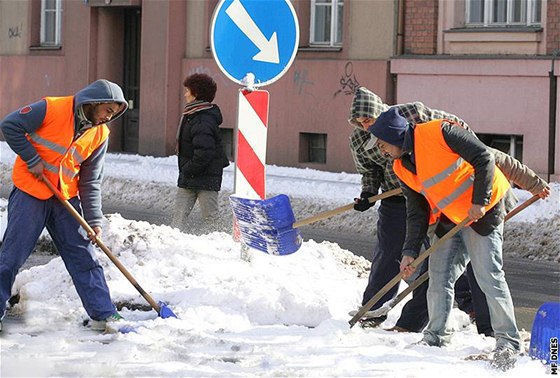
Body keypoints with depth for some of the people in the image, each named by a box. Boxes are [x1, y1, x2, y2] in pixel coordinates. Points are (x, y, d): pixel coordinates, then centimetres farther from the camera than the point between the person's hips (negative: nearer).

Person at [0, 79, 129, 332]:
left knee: (83, 256, 3)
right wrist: (32, 159, -16)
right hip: (30, 191, -5)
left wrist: (94, 220, -3)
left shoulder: (100, 134, 1)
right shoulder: (52, 109, -17)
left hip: (66, 197, 5)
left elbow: (91, 181, 4)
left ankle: (104, 314, 5)